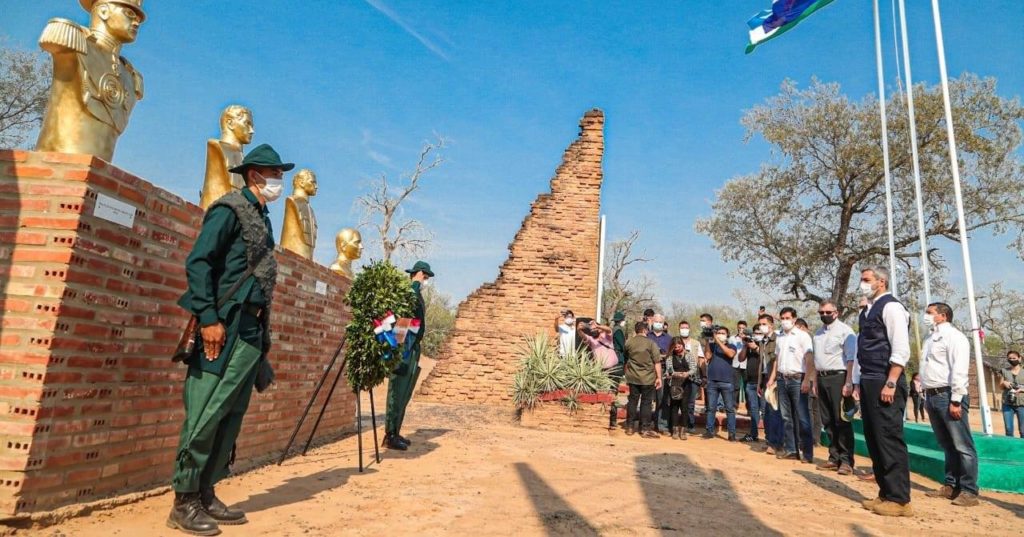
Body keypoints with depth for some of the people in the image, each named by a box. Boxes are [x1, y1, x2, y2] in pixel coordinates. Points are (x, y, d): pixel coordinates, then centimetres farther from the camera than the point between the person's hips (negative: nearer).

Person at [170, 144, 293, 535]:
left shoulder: (262, 217, 19)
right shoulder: (230, 209, -6)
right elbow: (197, 262, -14)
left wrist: (263, 333, 16)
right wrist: (208, 318, -20)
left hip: (253, 330, 9)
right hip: (226, 327, -9)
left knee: (231, 416, 10)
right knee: (206, 414, -4)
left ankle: (206, 494, 20)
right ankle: (184, 502, 6)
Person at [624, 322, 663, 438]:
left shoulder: (629, 342, 0)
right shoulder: (651, 343, -10)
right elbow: (657, 362, -10)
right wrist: (659, 377, -4)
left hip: (633, 377, 3)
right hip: (648, 378, -3)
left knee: (632, 401, 11)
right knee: (646, 402, 4)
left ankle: (630, 427, 15)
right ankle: (645, 429, 5)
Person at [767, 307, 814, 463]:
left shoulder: (802, 336, -5)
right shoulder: (780, 338, 13)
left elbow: (810, 360, -10)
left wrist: (806, 380, -19)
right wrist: (772, 378, 12)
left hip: (797, 379, -6)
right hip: (782, 379, 6)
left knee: (802, 417, -5)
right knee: (786, 417, 9)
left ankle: (807, 452, 1)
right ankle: (789, 449, 16)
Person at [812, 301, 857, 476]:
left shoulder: (845, 331, -6)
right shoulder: (818, 333, 15)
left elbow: (851, 359, -12)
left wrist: (848, 383, -19)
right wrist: (815, 382, 16)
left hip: (838, 377, -7)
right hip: (821, 378, 7)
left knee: (842, 420, -3)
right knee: (828, 421, 11)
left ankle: (846, 460, 4)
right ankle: (834, 458, 20)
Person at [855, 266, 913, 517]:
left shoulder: (891, 307, -10)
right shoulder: (867, 311, 17)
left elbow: (901, 350, -17)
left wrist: (890, 384, -21)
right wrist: (860, 383, 19)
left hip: (885, 383, -9)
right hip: (869, 383, 9)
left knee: (889, 439, -4)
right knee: (874, 440, 12)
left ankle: (899, 500, 5)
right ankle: (885, 493, 21)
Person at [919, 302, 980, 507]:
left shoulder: (953, 336, -6)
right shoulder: (930, 339, 20)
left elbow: (959, 369, -15)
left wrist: (955, 400, -20)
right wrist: (927, 397, 15)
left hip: (948, 395, -8)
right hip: (932, 396, 9)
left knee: (962, 445, -4)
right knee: (947, 445, 14)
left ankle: (969, 491, 0)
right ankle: (950, 485, 20)